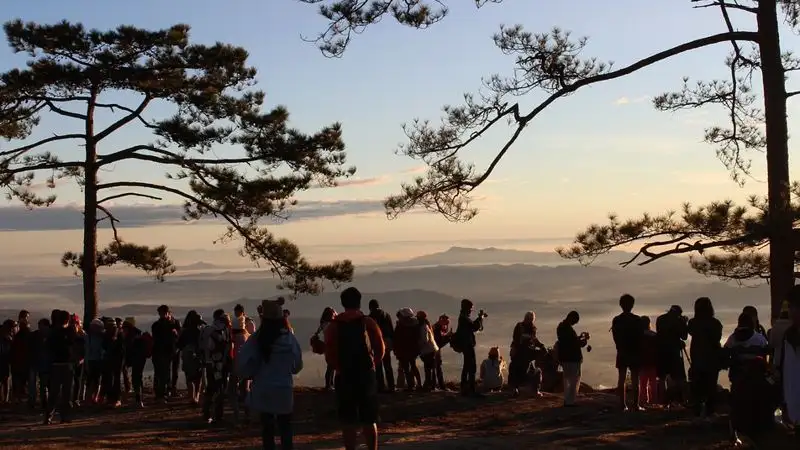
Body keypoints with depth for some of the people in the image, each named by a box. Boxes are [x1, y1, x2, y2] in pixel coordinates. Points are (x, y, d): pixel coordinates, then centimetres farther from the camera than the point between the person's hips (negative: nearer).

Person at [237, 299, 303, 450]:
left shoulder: (256, 339, -11)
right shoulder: (289, 338, -7)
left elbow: (242, 365, -13)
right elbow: (297, 366, 3)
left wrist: (255, 374, 6)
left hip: (263, 391, 0)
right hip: (284, 390, 0)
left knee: (267, 428, 10)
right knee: (285, 428, 10)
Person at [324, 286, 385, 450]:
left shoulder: (333, 326, -1)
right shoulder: (368, 322, -2)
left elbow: (329, 355, -4)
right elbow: (380, 350, -2)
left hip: (344, 376, 0)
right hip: (366, 375, 0)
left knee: (348, 421, 5)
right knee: (369, 420, 9)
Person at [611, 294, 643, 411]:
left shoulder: (616, 320, 0)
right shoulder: (637, 320, -6)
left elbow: (615, 337, 3)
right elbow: (641, 337, -3)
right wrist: (639, 350, 10)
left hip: (622, 353, 2)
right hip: (634, 353, -2)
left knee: (621, 379, 5)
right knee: (635, 380, 0)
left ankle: (623, 404, 2)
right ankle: (636, 405, -4)